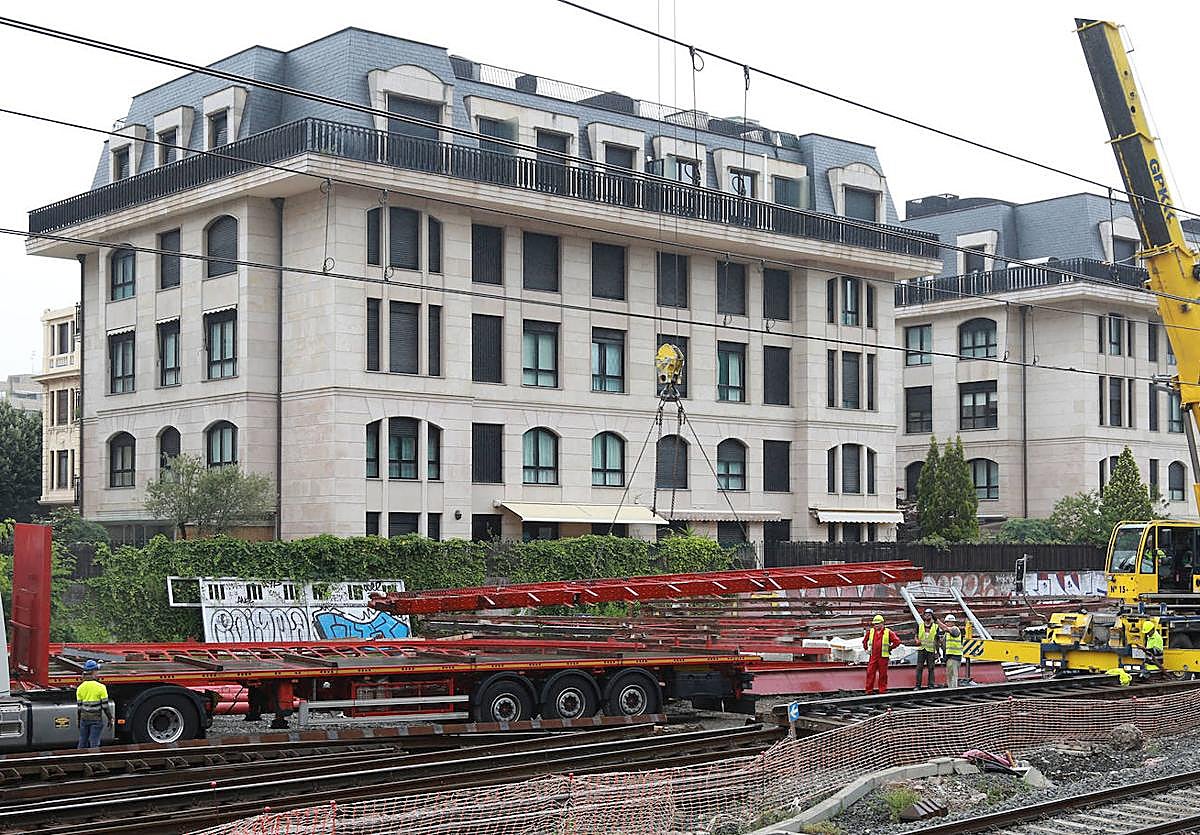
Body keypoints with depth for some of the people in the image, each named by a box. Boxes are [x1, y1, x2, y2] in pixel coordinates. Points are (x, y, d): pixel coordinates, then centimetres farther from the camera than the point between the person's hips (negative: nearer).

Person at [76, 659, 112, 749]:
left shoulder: (80, 688, 0)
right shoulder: (100, 687, -12)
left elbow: (79, 707, 4)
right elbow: (105, 706, -9)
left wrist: (79, 721, 15)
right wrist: (110, 718, 2)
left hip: (84, 718, 4)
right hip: (96, 718, -4)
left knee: (82, 743, 13)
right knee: (94, 744, 0)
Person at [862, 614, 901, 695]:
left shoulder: (888, 632, -1)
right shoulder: (871, 631, 9)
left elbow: (897, 641, 0)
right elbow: (865, 640, 27)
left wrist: (890, 648, 1)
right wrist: (866, 648, 18)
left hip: (883, 657, -2)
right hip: (873, 657, 2)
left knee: (882, 674, 3)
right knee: (870, 673, -3)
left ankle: (883, 690, 12)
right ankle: (869, 690, 2)